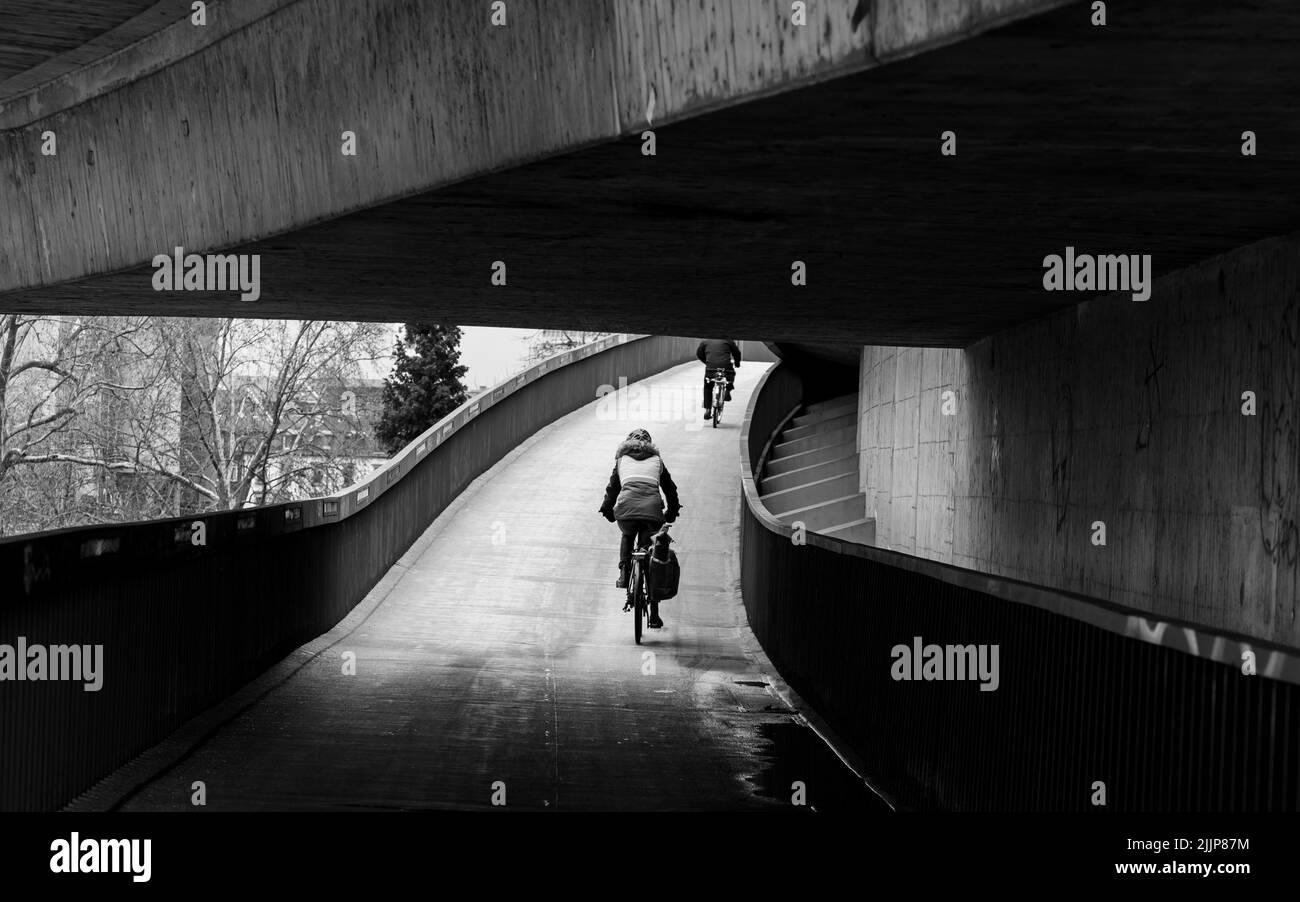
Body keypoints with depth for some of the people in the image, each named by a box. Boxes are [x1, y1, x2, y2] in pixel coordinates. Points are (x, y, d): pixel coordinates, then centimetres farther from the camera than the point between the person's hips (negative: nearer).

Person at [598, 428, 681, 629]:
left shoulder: (622, 459, 24)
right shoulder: (656, 460, 25)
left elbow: (612, 487, 23)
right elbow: (670, 488, 28)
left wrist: (607, 510, 35)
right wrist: (672, 511, 41)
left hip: (626, 507, 0)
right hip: (652, 510, 0)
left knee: (627, 537, 35)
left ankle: (624, 572, 11)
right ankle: (654, 615, 6)